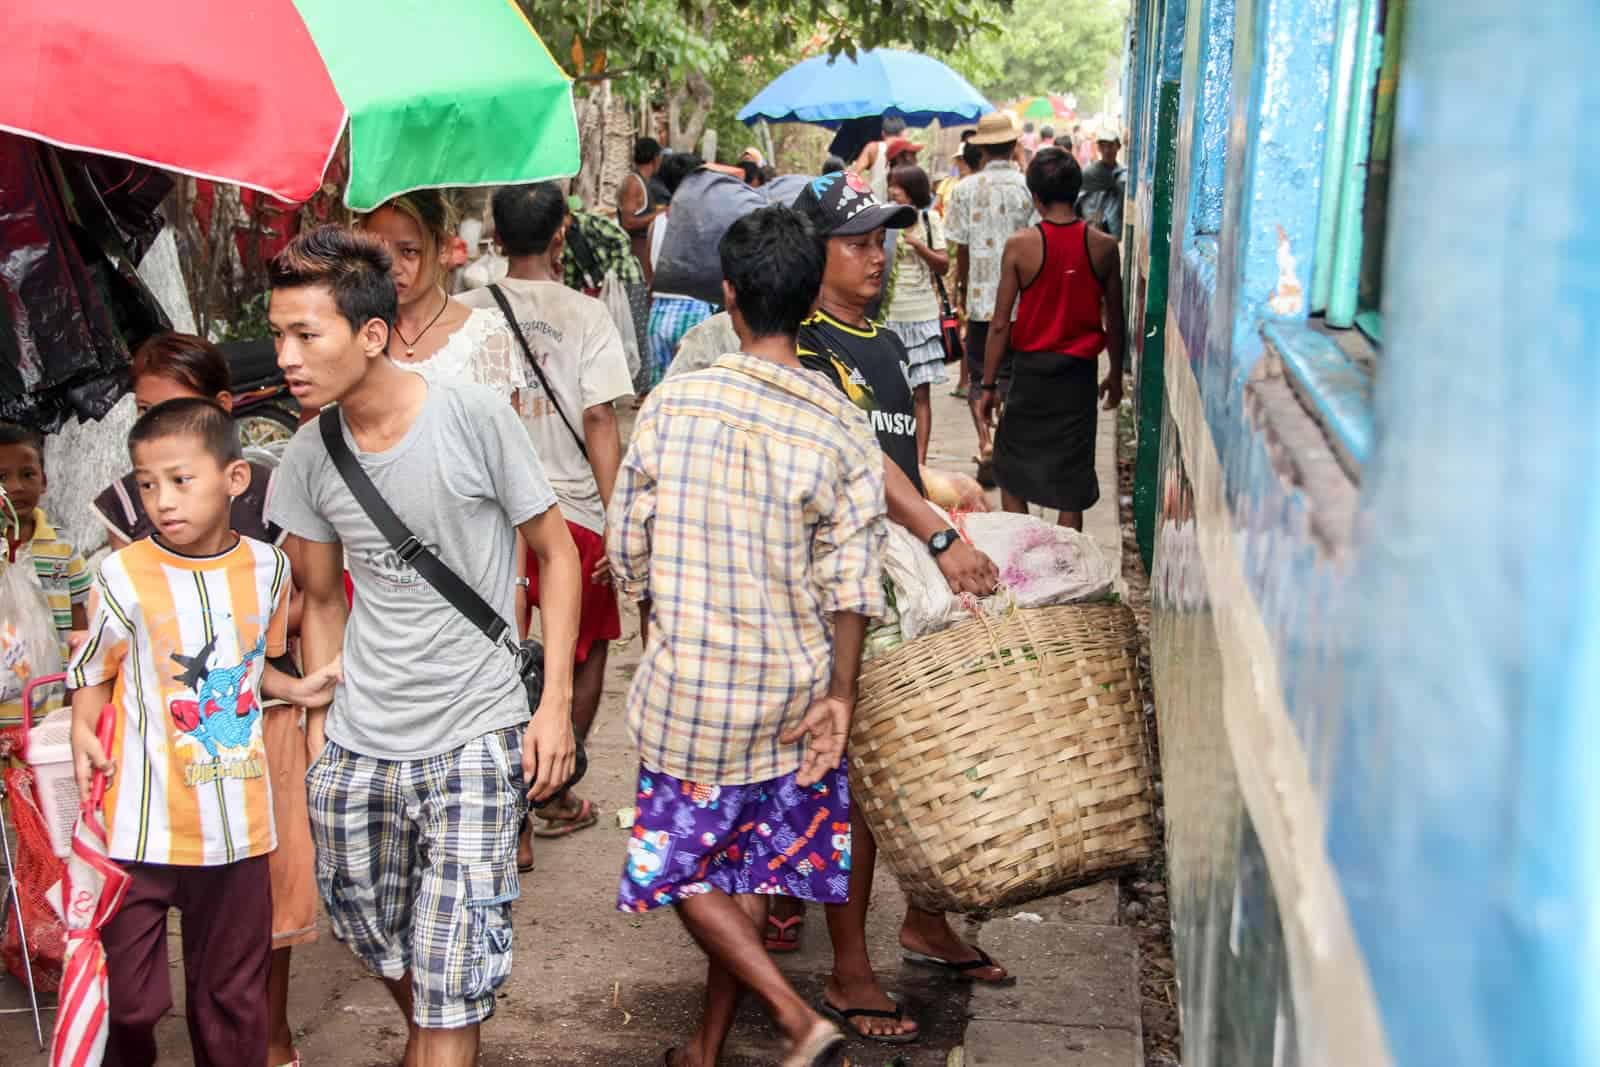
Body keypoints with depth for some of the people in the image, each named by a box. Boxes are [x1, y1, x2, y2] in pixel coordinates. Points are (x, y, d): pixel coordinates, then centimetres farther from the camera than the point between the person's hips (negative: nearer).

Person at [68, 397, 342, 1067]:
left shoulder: (268, 567, 2)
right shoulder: (124, 575, -9)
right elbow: (93, 672, 3)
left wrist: (297, 689, 2)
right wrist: (83, 733, -12)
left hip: (237, 828, 3)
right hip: (143, 828, -3)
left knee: (234, 999, 15)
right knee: (128, 1000, 3)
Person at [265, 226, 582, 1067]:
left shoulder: (475, 416, -12)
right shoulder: (308, 457, 1)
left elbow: (556, 554, -3)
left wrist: (555, 703, -7)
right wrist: (320, 721, 8)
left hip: (475, 741, -4)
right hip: (358, 747, 4)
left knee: (451, 982, -8)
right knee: (384, 950, 16)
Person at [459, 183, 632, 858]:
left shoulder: (465, 312, 1)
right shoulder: (585, 315, -7)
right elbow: (600, 423, -13)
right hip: (569, 509, -2)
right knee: (586, 649, 19)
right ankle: (556, 797, 24)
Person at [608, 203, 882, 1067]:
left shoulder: (672, 403, -9)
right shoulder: (841, 430, -8)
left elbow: (628, 548, -2)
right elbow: (851, 584, -10)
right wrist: (839, 697, 0)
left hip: (689, 686, -2)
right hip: (792, 689, 2)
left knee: (680, 865, 12)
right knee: (750, 867, 17)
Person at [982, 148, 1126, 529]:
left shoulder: (1019, 245, -10)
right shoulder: (1103, 246, -5)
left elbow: (1000, 324, -8)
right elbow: (1114, 322, 4)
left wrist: (988, 384, 1)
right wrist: (1115, 376, 18)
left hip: (1031, 369, -1)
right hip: (1079, 373, 1)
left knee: (1012, 469, 16)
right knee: (1071, 483, 8)